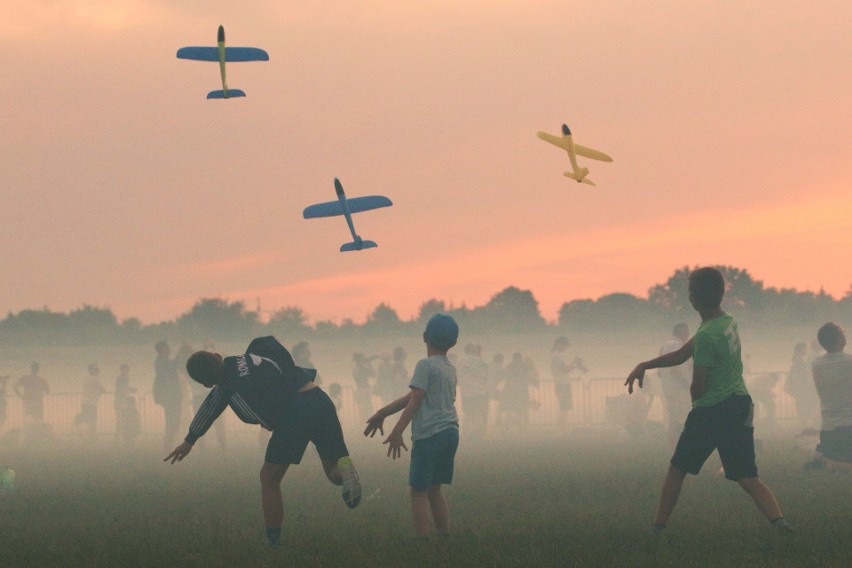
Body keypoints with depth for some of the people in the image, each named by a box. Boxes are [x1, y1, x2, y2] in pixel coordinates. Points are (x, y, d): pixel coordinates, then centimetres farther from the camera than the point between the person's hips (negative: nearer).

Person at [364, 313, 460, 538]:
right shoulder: (449, 368, 17)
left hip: (430, 435, -8)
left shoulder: (426, 365, -7)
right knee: (434, 490, 16)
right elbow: (411, 397, 19)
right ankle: (445, 538, 13)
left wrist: (397, 432, -14)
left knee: (419, 492, -3)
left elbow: (415, 401, -14)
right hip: (451, 433, 8)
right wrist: (382, 414, 21)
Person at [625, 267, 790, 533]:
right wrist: (645, 365, 11)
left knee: (677, 470, 13)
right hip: (741, 405, 7)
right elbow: (681, 355, 13)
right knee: (748, 478, 1)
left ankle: (658, 528, 19)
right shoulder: (729, 322, 7)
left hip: (711, 411, -7)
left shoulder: (706, 336, -19)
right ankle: (779, 521, -20)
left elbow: (697, 388, -14)